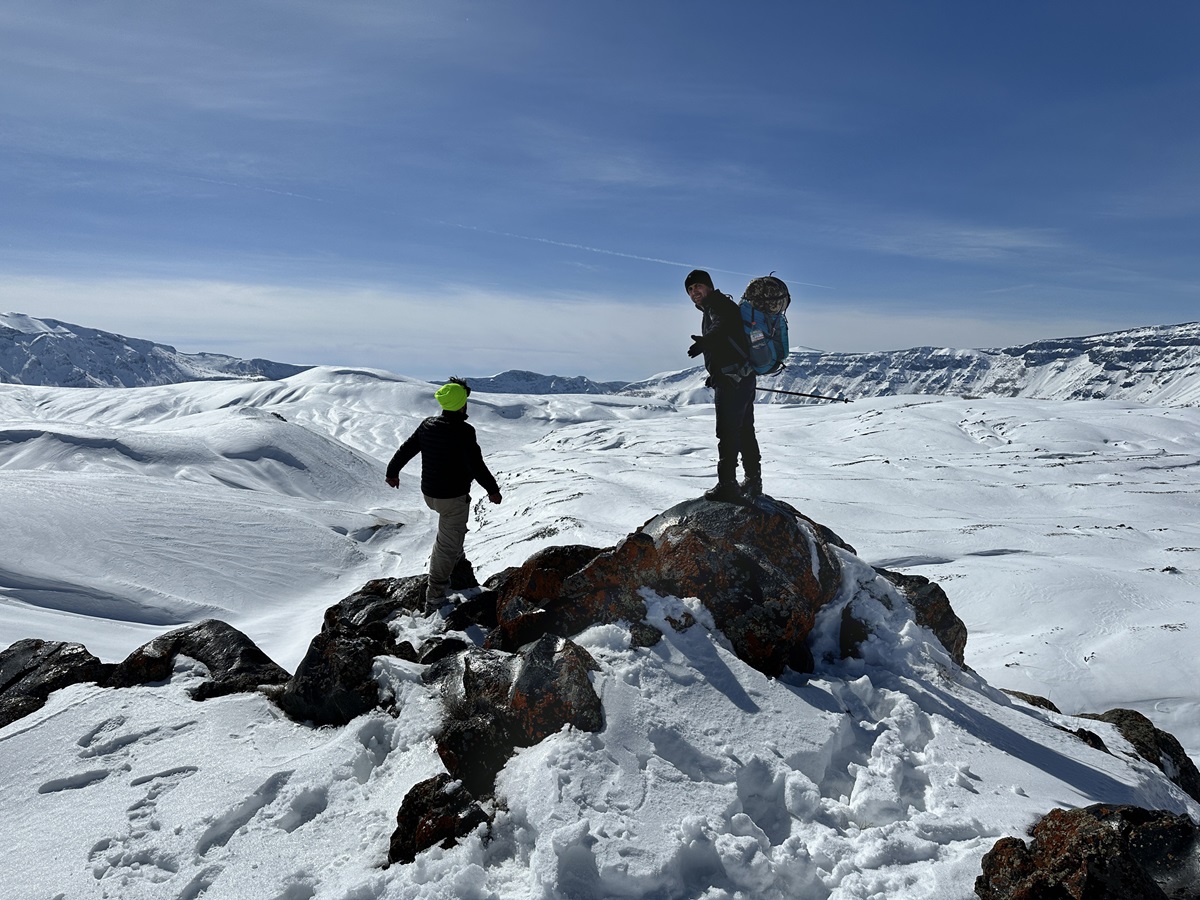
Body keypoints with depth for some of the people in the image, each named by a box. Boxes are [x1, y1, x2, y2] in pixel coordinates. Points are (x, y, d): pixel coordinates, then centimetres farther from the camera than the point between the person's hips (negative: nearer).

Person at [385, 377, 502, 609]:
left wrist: (392, 472, 25)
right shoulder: (463, 431, -23)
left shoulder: (427, 425, -1)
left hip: (429, 494, 7)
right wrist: (492, 489, -10)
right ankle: (435, 595, 9)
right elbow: (476, 465, -23)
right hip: (453, 497, -7)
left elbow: (406, 449, 9)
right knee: (447, 545, 5)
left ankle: (455, 557, 43)